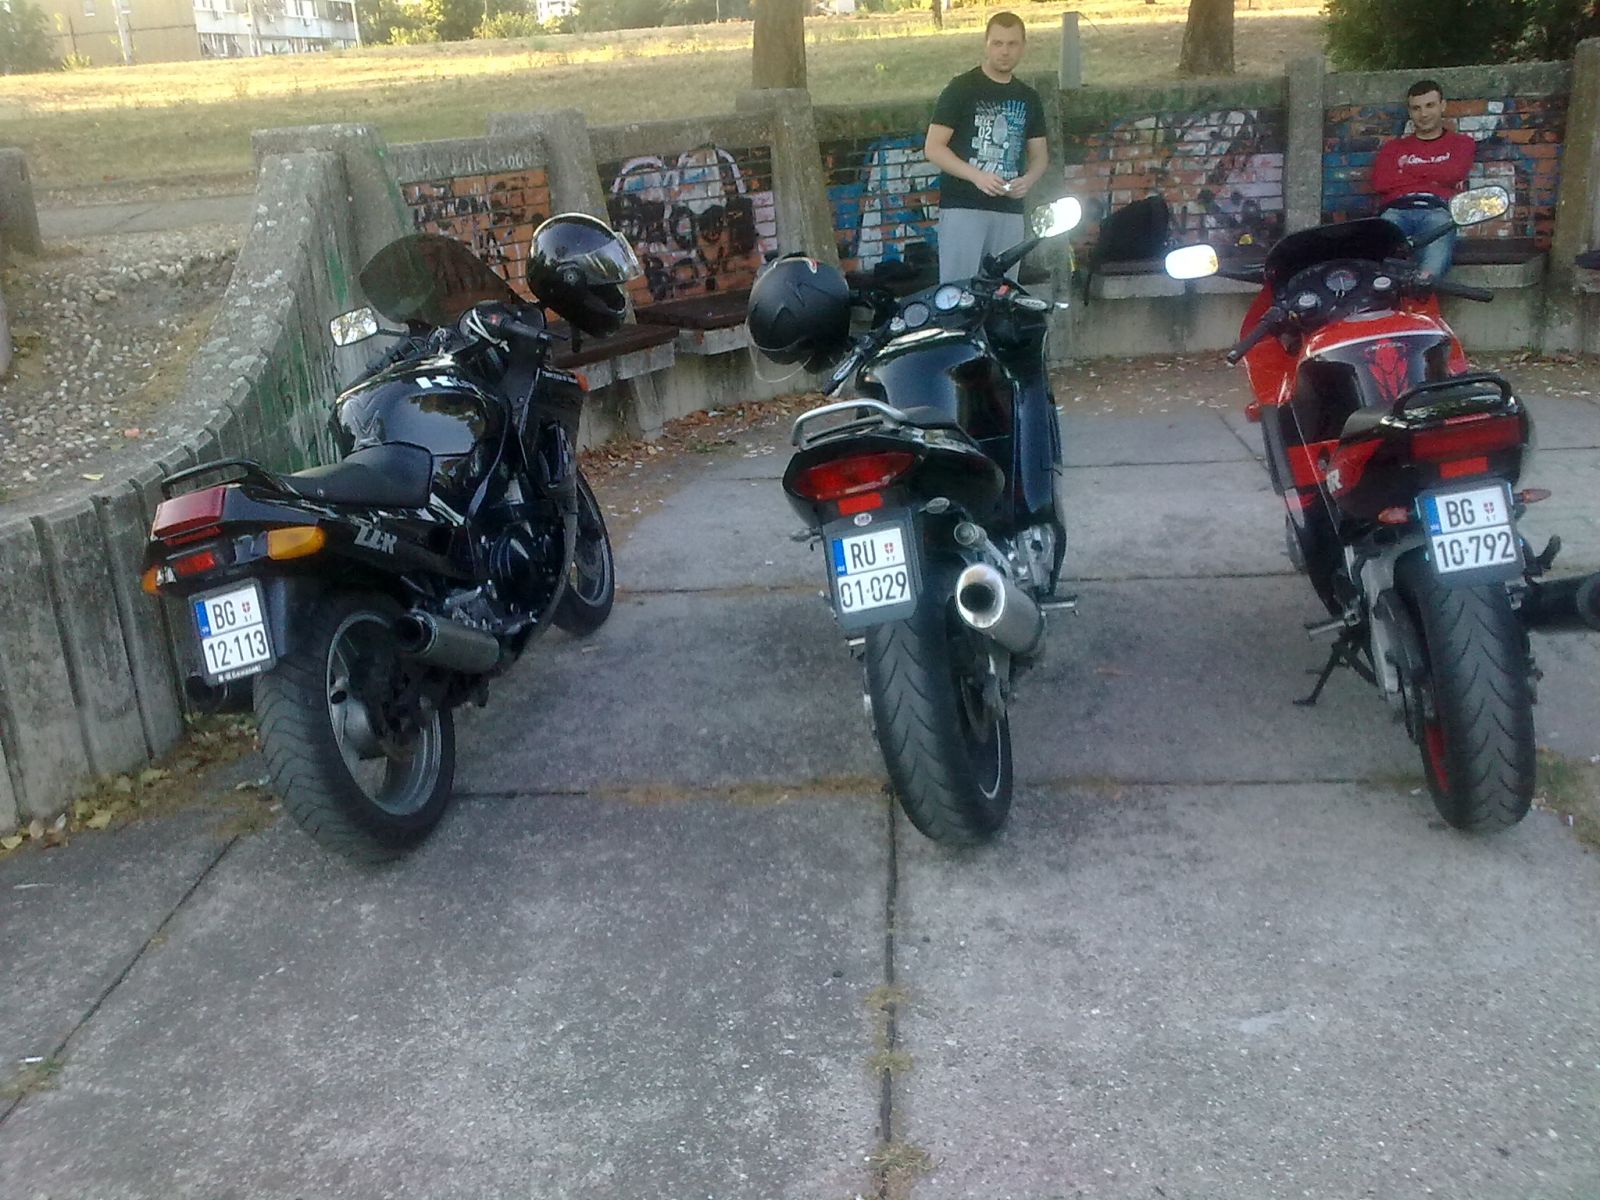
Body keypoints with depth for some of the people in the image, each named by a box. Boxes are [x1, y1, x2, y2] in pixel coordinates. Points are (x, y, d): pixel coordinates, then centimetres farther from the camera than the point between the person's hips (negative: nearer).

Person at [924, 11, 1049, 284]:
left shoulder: (1028, 98, 15)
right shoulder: (961, 88, -1)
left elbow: (1039, 153, 19)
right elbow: (933, 147, -6)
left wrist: (1028, 179, -5)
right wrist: (977, 176, -20)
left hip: (1010, 212, 5)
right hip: (962, 208, -5)